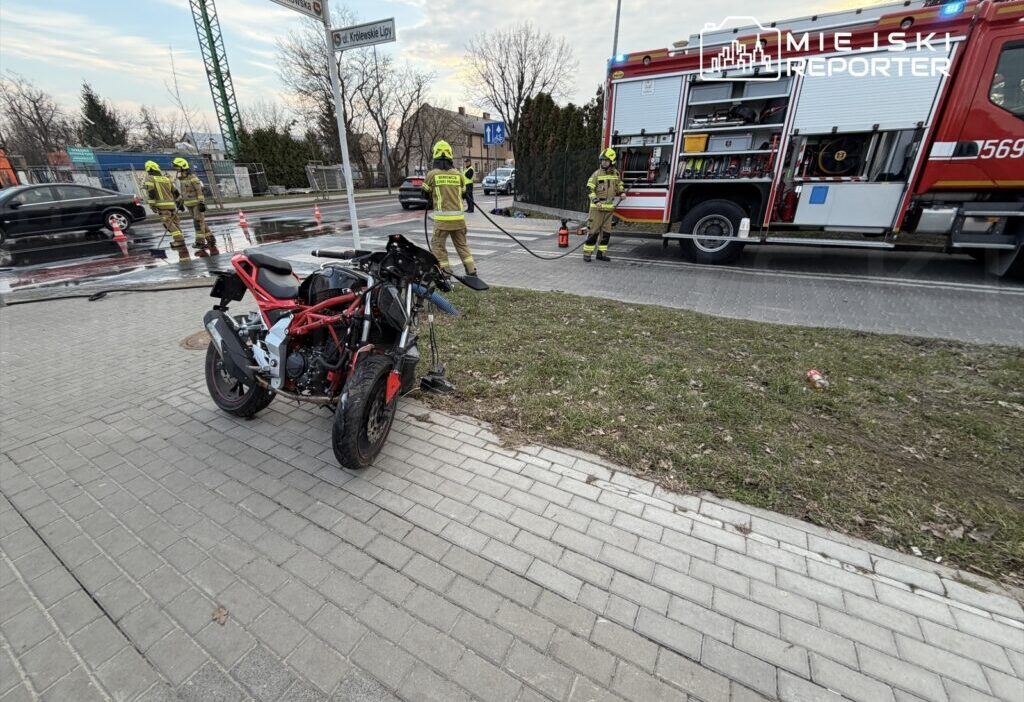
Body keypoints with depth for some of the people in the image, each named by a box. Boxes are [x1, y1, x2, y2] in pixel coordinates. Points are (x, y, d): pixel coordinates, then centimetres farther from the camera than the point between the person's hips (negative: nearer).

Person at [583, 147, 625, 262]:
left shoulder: (615, 173, 9)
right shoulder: (597, 173, -5)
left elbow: (618, 186, 25)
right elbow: (590, 189, -8)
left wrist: (622, 192, 5)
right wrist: (595, 201, -20)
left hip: (609, 206, 5)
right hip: (597, 206, -5)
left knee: (606, 231, 6)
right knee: (594, 230, -7)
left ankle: (601, 253, 15)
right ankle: (587, 253, -1)